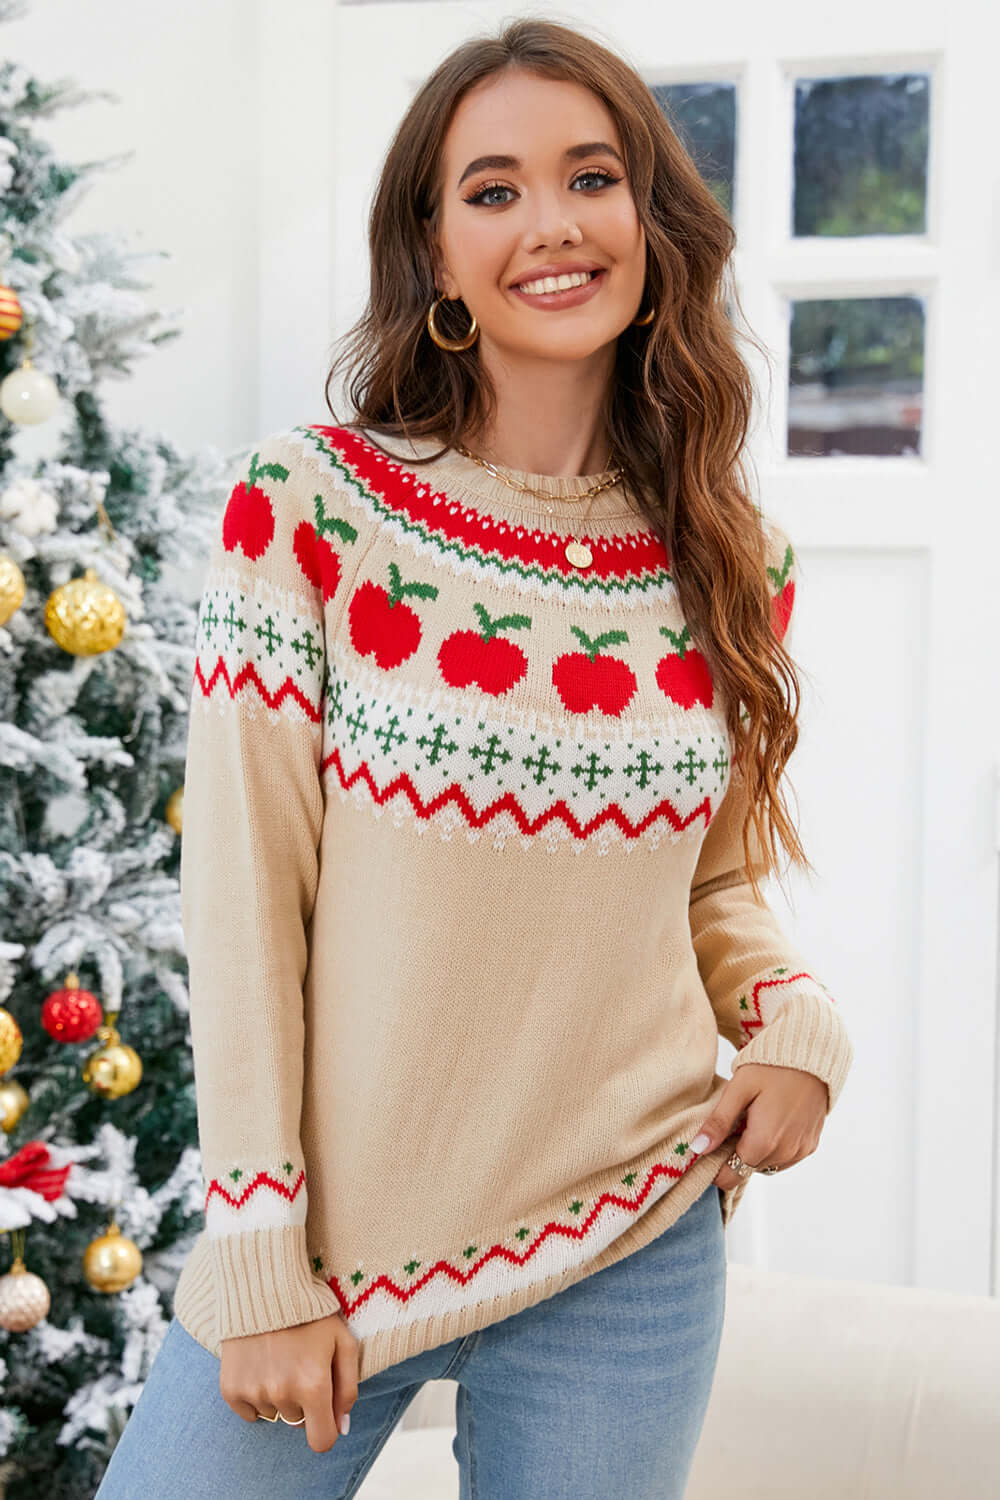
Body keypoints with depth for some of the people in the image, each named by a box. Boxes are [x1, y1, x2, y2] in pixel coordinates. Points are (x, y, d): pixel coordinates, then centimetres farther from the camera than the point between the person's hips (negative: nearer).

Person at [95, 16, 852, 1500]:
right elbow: (243, 899, -9)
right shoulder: (305, 506, -10)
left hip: (628, 1263, 3)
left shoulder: (732, 565, 1)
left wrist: (792, 1020, -6)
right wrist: (259, 1262, -10)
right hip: (323, 1249, -2)